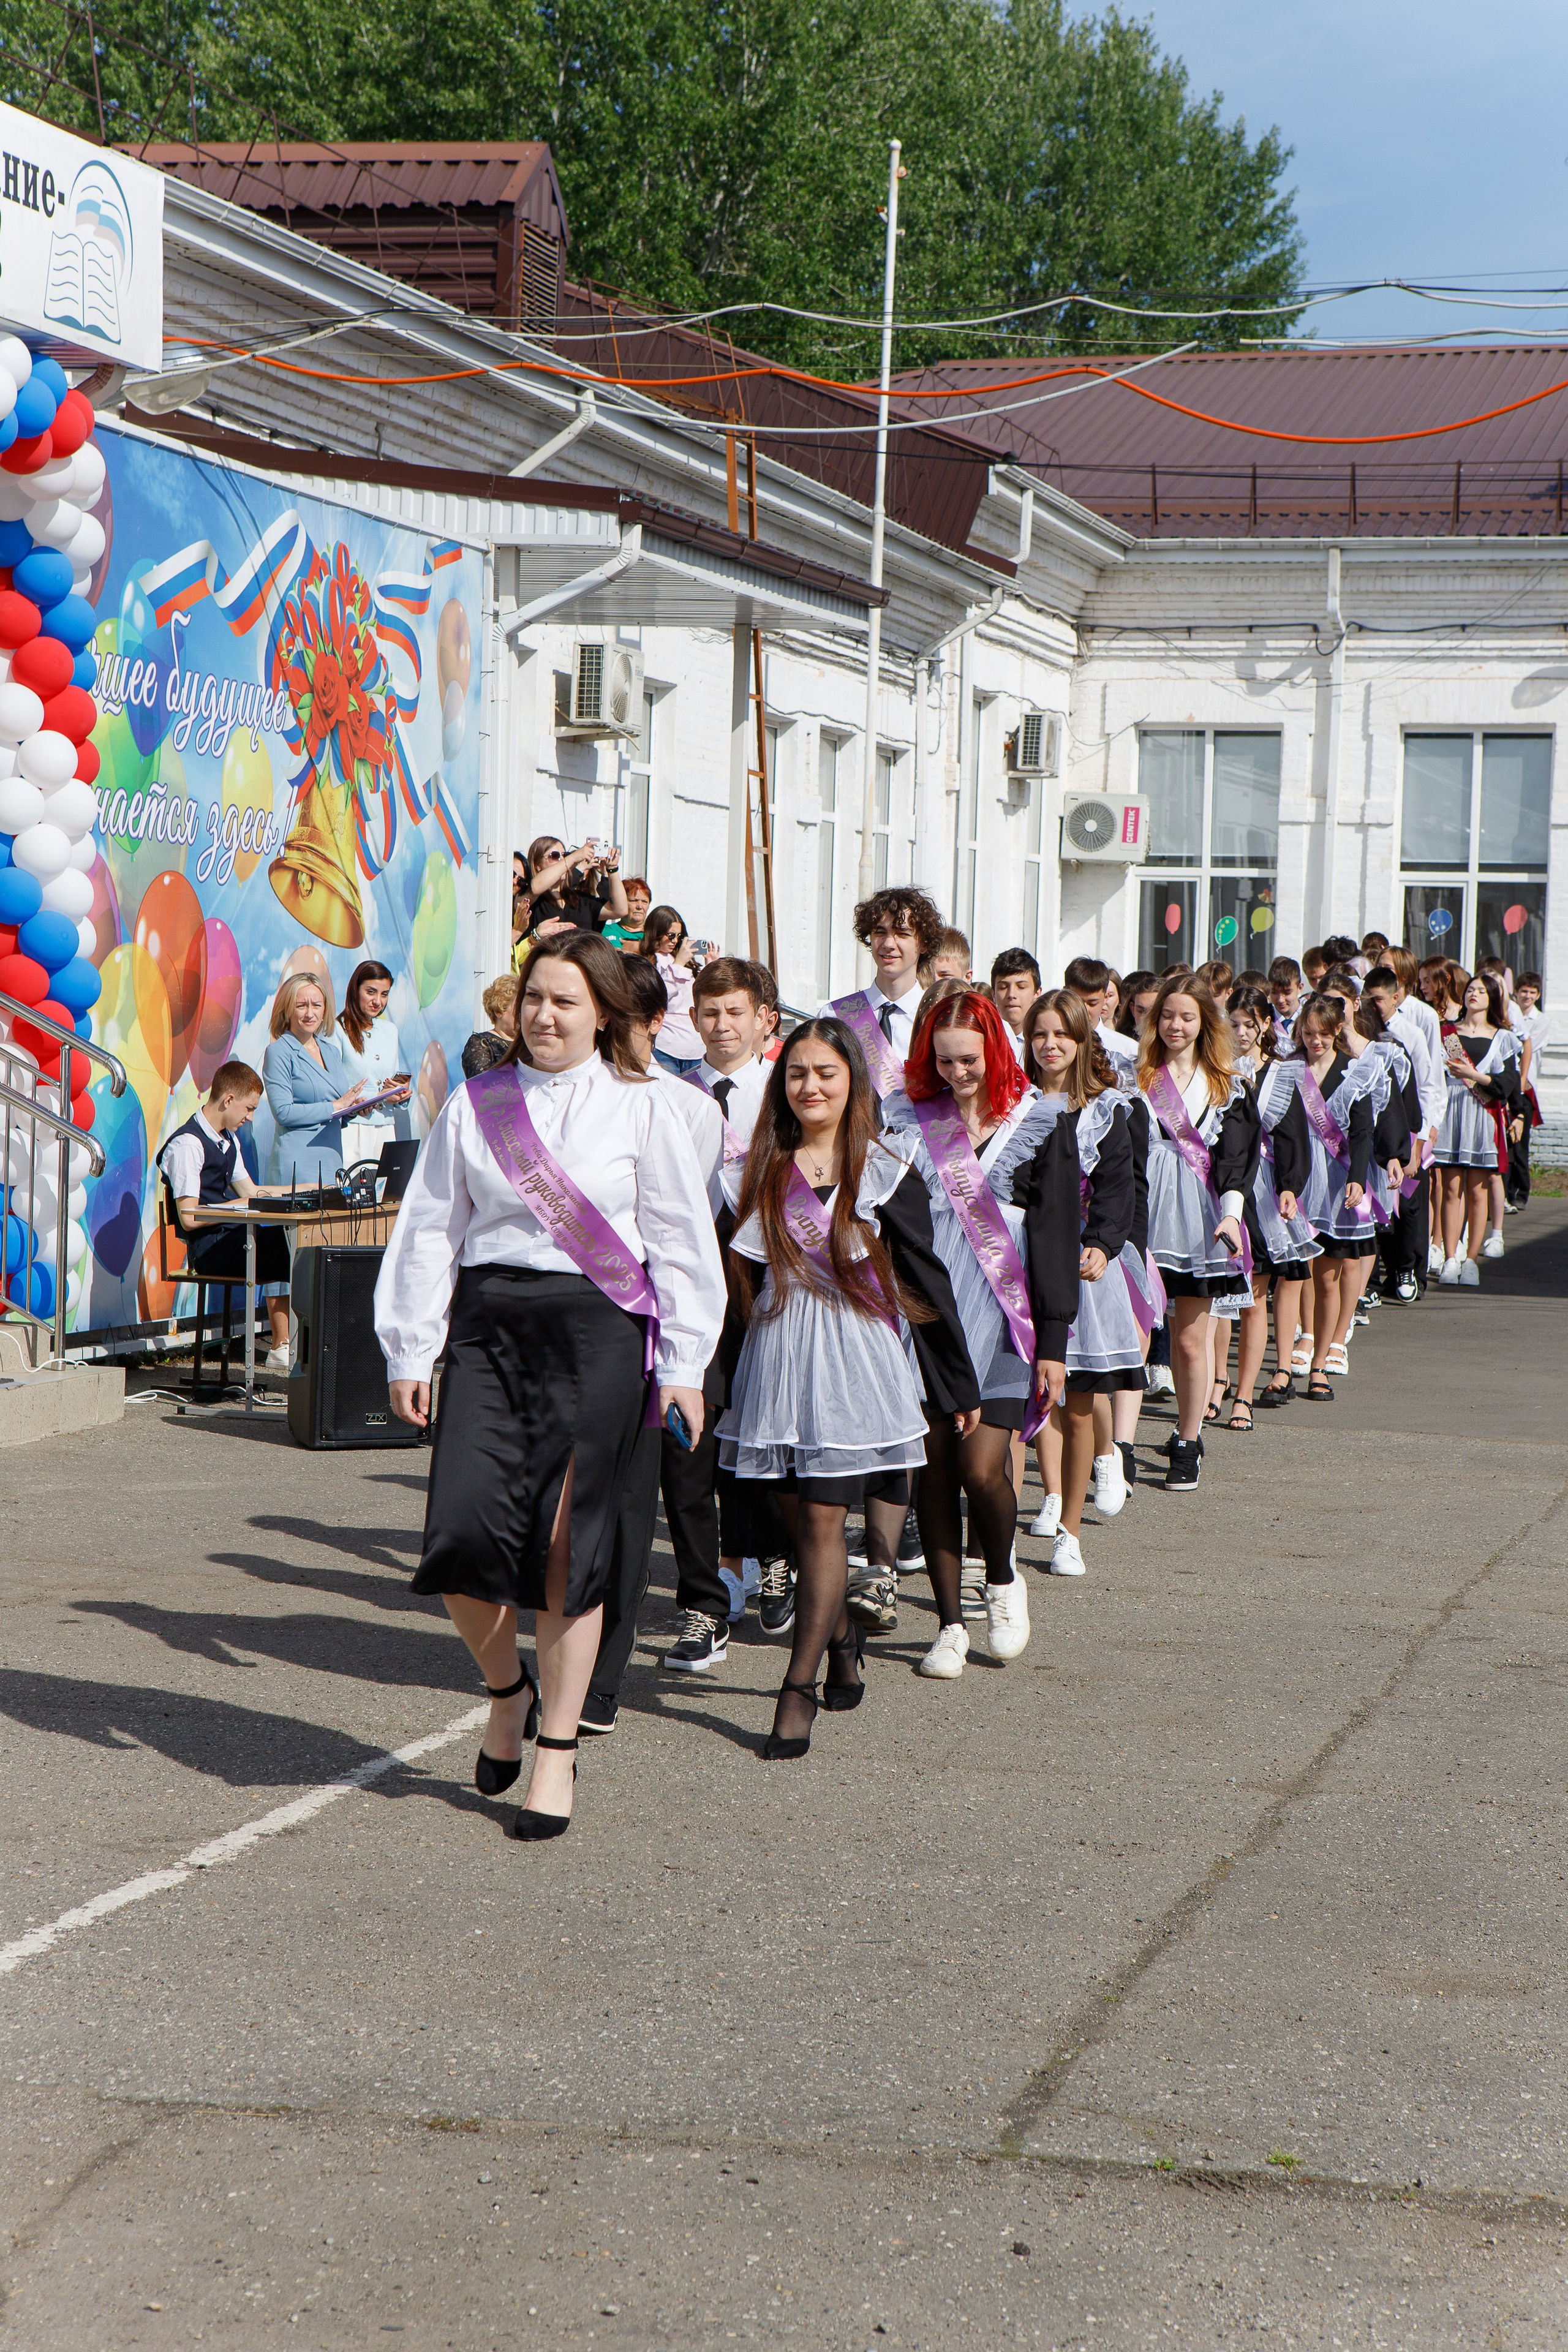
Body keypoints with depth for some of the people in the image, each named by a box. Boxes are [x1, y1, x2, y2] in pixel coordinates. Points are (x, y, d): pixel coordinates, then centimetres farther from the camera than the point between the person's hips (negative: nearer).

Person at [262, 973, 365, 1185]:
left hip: (333, 1162, 6)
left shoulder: (332, 1052, 16)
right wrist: (336, 1106, -12)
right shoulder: (279, 1052, -4)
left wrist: (352, 1110, 1)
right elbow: (283, 1113, -14)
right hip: (298, 1164, -6)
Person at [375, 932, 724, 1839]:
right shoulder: (477, 1104, 9)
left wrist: (683, 1365, 1)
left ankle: (558, 1748, 11)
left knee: (568, 1547, -3)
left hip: (597, 1329, -2)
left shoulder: (644, 1107, 4)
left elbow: (680, 1242, 5)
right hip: (489, 1319, 2)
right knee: (463, 1533, -10)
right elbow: (431, 1231, 12)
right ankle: (508, 1691, 19)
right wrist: (410, 1353, 8)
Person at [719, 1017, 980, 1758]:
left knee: (822, 1522, -7)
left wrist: (959, 1386, 3)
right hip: (777, 1359, 3)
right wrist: (734, 1379, 11)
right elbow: (747, 1278, 14)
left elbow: (927, 1279, 1)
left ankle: (799, 1688, -4)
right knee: (797, 1521, 6)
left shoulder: (884, 1169, -1)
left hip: (854, 1358, -3)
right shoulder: (762, 1171, 8)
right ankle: (841, 1637, 32)